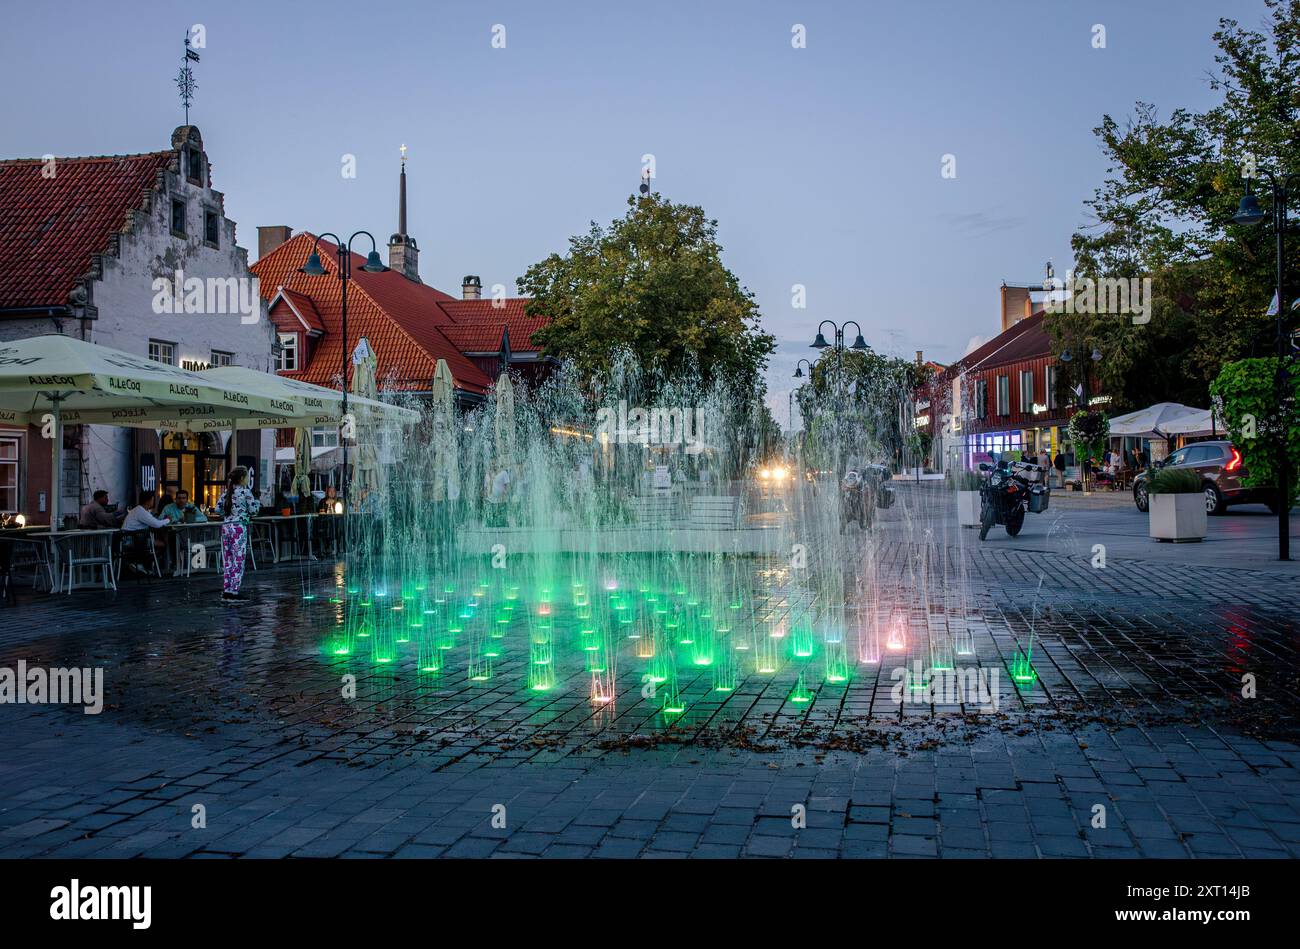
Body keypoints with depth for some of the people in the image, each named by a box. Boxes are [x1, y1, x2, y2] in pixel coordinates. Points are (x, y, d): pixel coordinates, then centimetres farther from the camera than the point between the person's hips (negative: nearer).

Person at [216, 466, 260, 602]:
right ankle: (234, 592, -4)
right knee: (238, 560, -2)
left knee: (227, 560, 10)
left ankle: (226, 590, 11)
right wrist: (257, 502, 13)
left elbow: (218, 509, 7)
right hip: (239, 527, -6)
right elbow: (253, 510, -6)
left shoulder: (226, 492, 10)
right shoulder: (245, 492, -7)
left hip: (225, 526, 6)